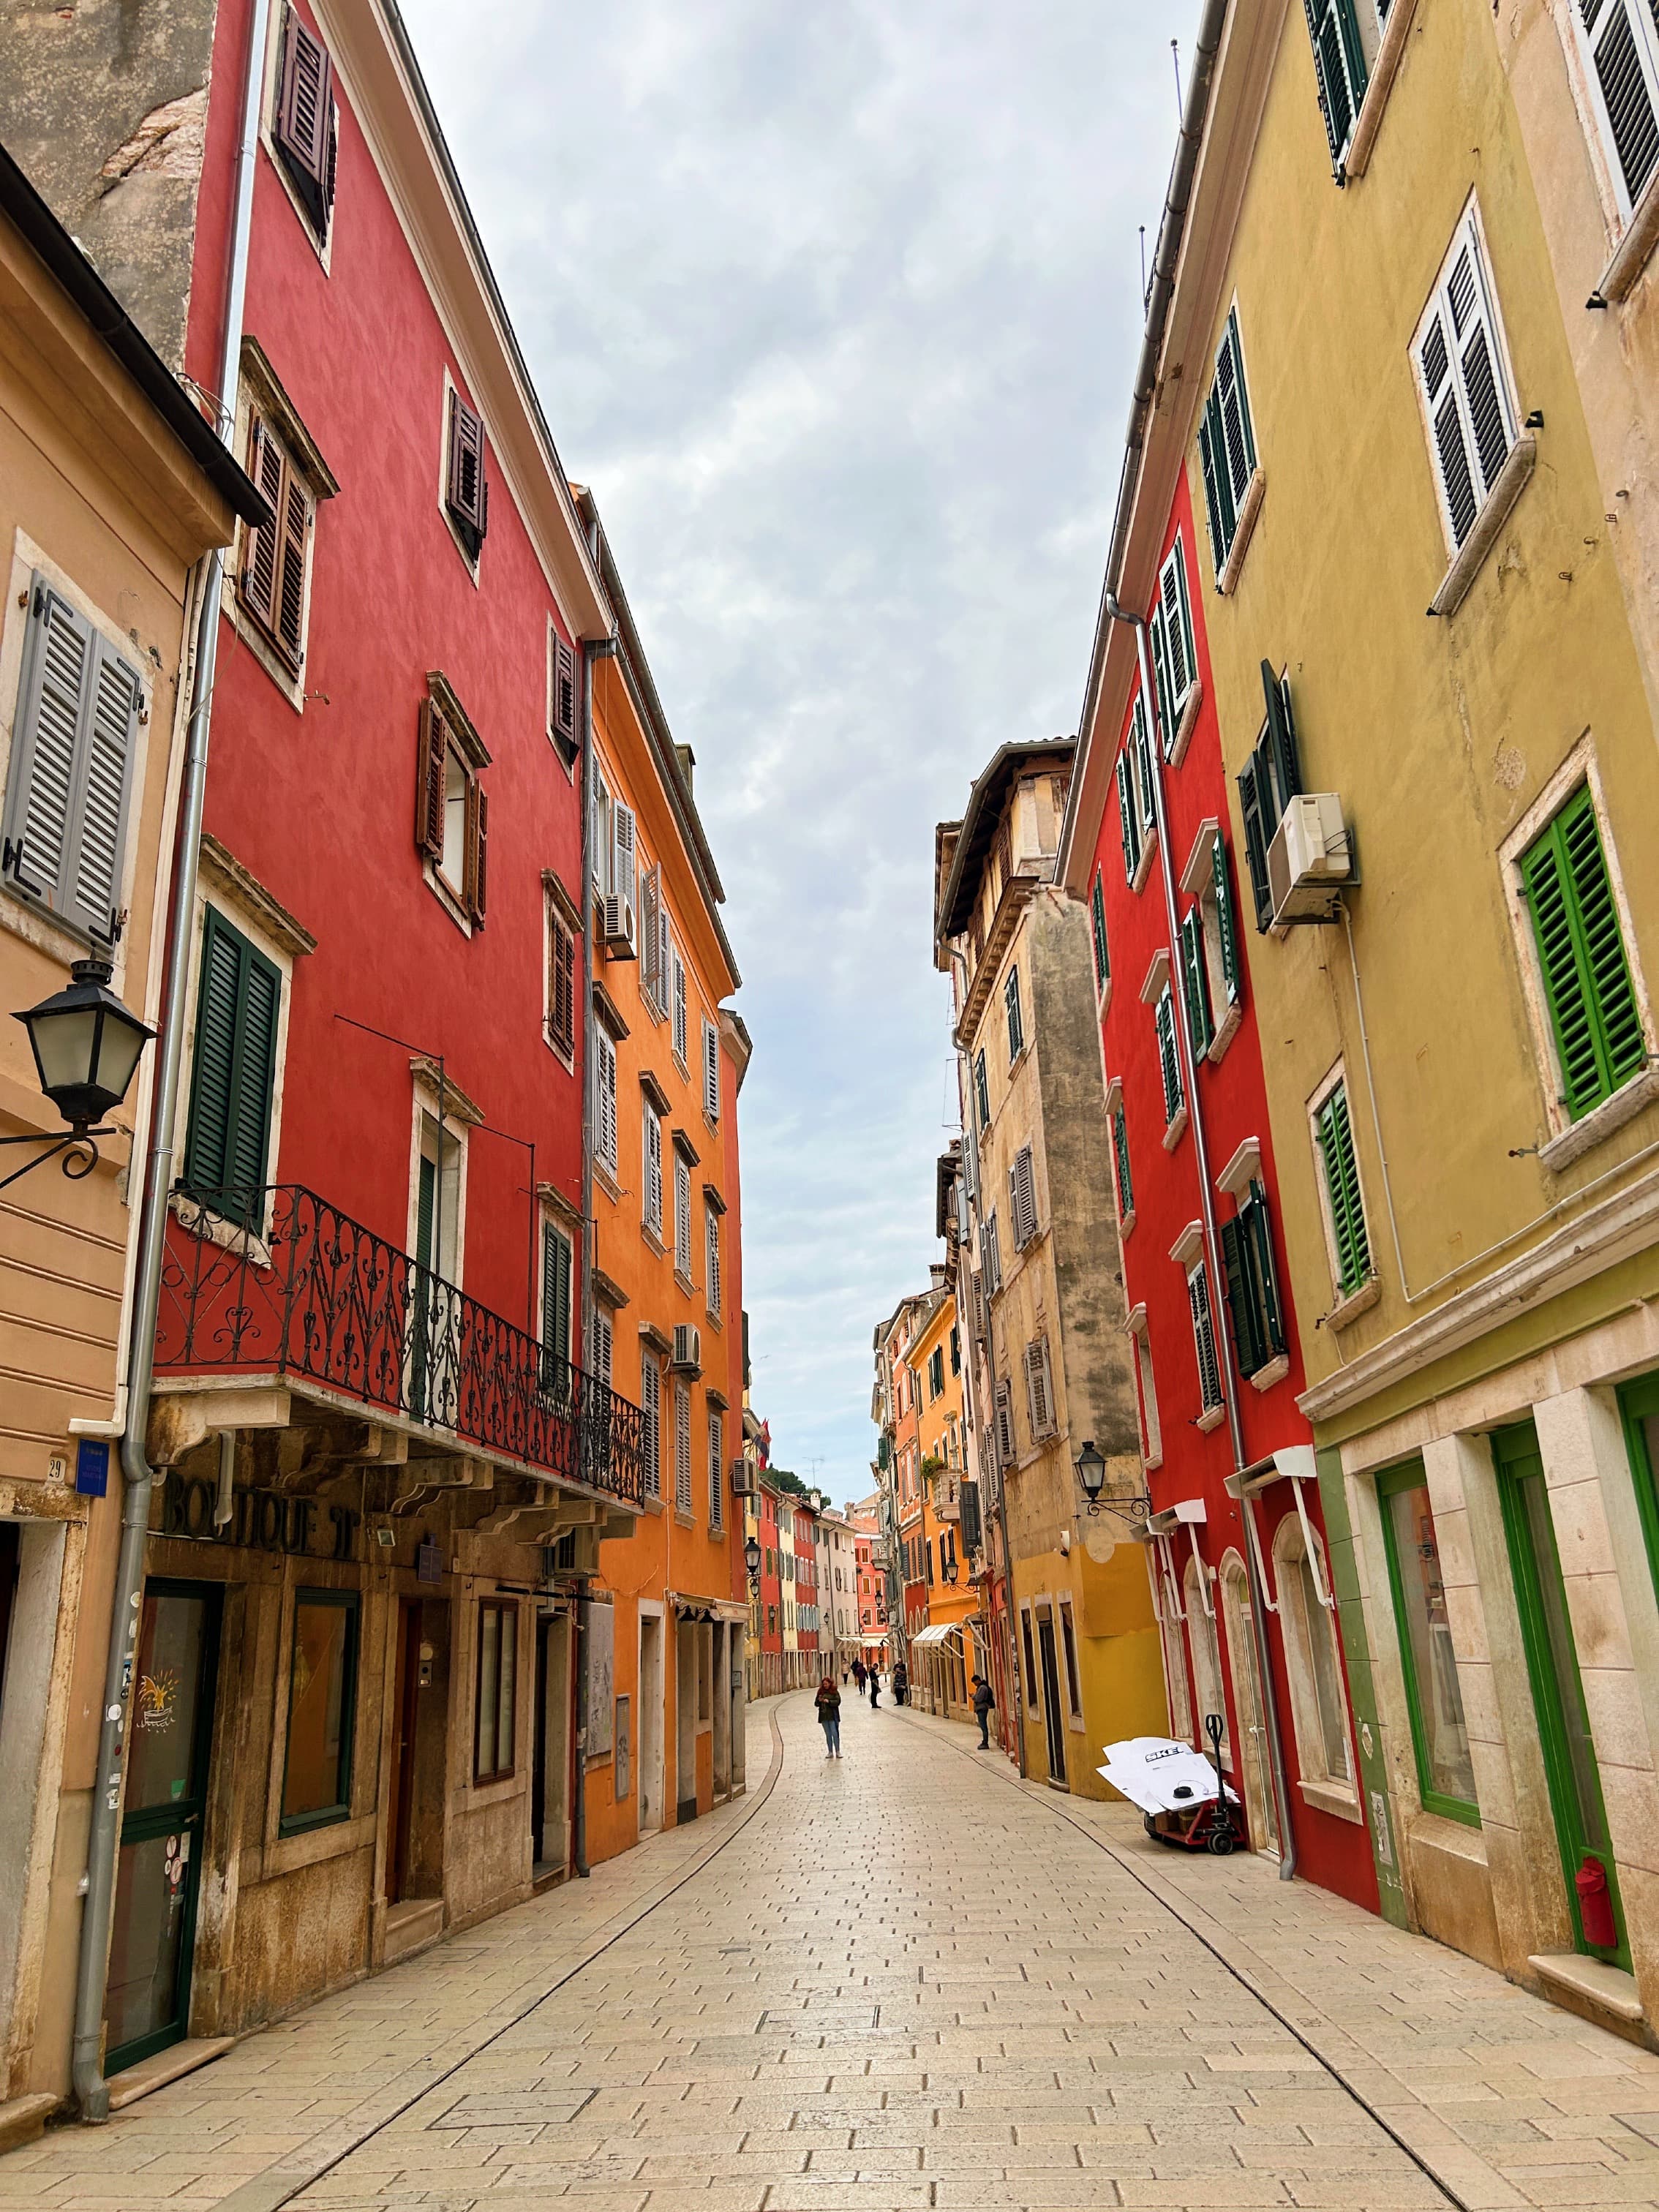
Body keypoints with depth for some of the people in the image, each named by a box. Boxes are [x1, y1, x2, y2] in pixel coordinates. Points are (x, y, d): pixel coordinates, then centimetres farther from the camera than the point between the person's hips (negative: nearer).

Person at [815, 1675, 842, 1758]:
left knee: (835, 1733, -7)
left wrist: (829, 1701, -22)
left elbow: (838, 1701, -11)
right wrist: (819, 1700, -10)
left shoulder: (834, 1692, -2)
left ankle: (838, 1752, 0)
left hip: (832, 1716, -4)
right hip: (824, 1716, 4)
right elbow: (816, 1704, 12)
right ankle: (830, 1752, 16)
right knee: (828, 1735, 10)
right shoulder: (820, 1692, 9)